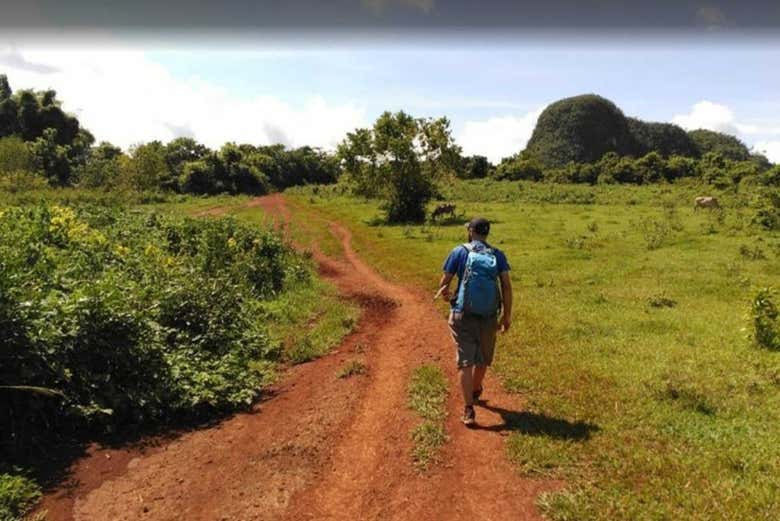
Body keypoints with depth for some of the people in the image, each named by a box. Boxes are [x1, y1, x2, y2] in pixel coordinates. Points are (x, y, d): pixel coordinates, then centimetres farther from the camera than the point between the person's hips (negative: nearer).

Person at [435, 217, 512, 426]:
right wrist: (507, 315, 1)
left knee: (465, 361, 3)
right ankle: (475, 391, 45)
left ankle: (469, 409, -1)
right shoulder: (498, 255, -1)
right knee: (483, 359, 23)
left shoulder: (459, 252, -4)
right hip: (488, 317, 2)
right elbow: (507, 286, -7)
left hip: (463, 316, -2)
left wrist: (447, 294, 20)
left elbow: (443, 283, -2)